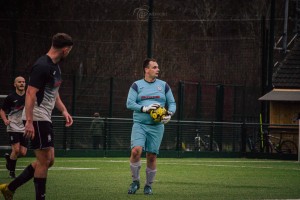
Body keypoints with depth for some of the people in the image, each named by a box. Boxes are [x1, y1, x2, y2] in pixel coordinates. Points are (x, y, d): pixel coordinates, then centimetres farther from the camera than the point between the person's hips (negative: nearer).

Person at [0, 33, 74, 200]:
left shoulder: (55, 66, 13)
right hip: (37, 118, -10)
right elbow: (31, 93, -22)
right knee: (44, 160, -7)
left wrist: (64, 110, 13)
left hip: (45, 118, 10)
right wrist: (29, 122, -27)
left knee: (48, 160, 10)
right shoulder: (42, 66, -17)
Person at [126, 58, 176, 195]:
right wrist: (145, 109, -17)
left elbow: (172, 103, 13)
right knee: (136, 150, -20)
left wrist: (169, 114, -8)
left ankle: (149, 185, 16)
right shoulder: (137, 85, 4)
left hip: (157, 126, 2)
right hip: (139, 124, -2)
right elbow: (129, 103, -3)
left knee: (152, 156, 0)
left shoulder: (163, 85, 10)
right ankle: (135, 181, -3)